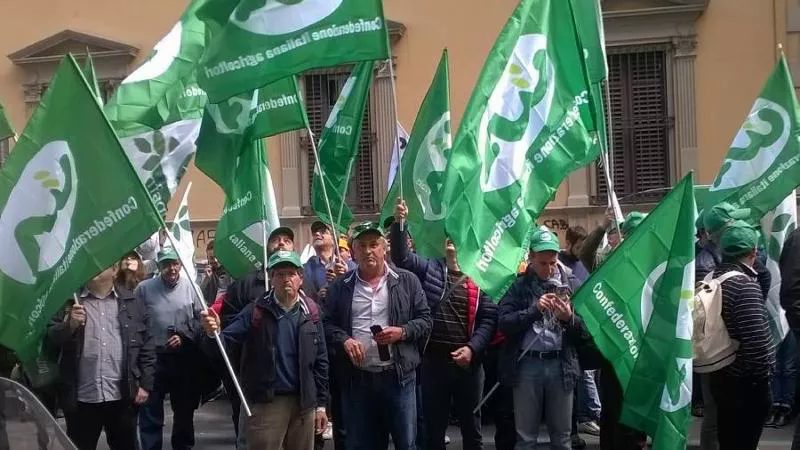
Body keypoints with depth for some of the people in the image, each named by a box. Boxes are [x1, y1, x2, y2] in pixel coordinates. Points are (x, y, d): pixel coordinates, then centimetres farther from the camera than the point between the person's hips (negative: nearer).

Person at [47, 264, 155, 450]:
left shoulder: (133, 303, 6)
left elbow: (147, 346, 6)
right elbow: (50, 338, 0)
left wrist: (145, 385, 0)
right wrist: (70, 324, -19)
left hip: (122, 397, 0)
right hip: (81, 398, 0)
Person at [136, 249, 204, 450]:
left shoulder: (190, 287, -2)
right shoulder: (144, 289, -4)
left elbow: (200, 319, 3)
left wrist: (185, 337, -9)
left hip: (185, 358, 2)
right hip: (153, 358, -2)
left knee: (184, 409, 16)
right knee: (150, 412, -2)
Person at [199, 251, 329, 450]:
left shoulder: (310, 312, 3)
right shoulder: (256, 312, -2)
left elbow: (320, 360, 7)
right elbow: (225, 343, -11)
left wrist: (321, 404, 5)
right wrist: (214, 334, -34)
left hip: (303, 402, 3)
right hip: (265, 402, -2)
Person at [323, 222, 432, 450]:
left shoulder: (407, 281, 5)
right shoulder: (340, 287, 7)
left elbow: (425, 320, 5)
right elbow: (327, 324, 7)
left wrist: (402, 332, -12)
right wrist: (344, 340, -12)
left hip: (398, 375, -1)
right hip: (356, 378, 1)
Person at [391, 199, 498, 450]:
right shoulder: (430, 268, 6)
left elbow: (489, 319, -3)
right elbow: (401, 257, -6)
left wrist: (472, 348, -14)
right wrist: (399, 223, -18)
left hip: (468, 362, -1)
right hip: (433, 360, 1)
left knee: (471, 427, 13)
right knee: (433, 428, 9)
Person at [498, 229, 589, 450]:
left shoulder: (571, 283, 6)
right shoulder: (518, 285, 3)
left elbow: (586, 330, 3)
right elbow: (504, 323, -7)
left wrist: (569, 318, -15)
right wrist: (534, 310, -16)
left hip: (561, 365, 1)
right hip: (527, 365, -1)